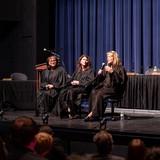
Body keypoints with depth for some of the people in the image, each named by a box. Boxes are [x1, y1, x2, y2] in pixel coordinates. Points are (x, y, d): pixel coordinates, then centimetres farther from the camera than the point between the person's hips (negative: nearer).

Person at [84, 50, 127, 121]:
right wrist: (99, 74, -1)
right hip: (105, 86, 6)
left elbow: (121, 79, -13)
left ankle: (94, 114, -30)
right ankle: (92, 112, -29)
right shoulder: (106, 66, 21)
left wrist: (112, 72, -22)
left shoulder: (119, 67, 2)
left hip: (114, 88, -6)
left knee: (100, 93, -31)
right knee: (93, 92, -23)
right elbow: (100, 80, 22)